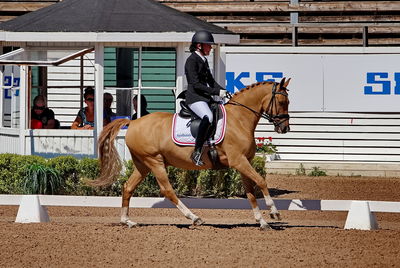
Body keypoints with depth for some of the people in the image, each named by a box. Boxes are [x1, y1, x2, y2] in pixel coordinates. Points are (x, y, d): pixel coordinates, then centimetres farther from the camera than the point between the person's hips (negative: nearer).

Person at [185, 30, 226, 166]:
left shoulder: (204, 60, 20)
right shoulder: (192, 60, -8)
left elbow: (211, 81, 23)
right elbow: (196, 84, -16)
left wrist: (225, 92, 7)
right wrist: (217, 92, -19)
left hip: (206, 98, 10)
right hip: (194, 98, -10)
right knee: (208, 117, -35)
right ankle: (197, 152, -37)